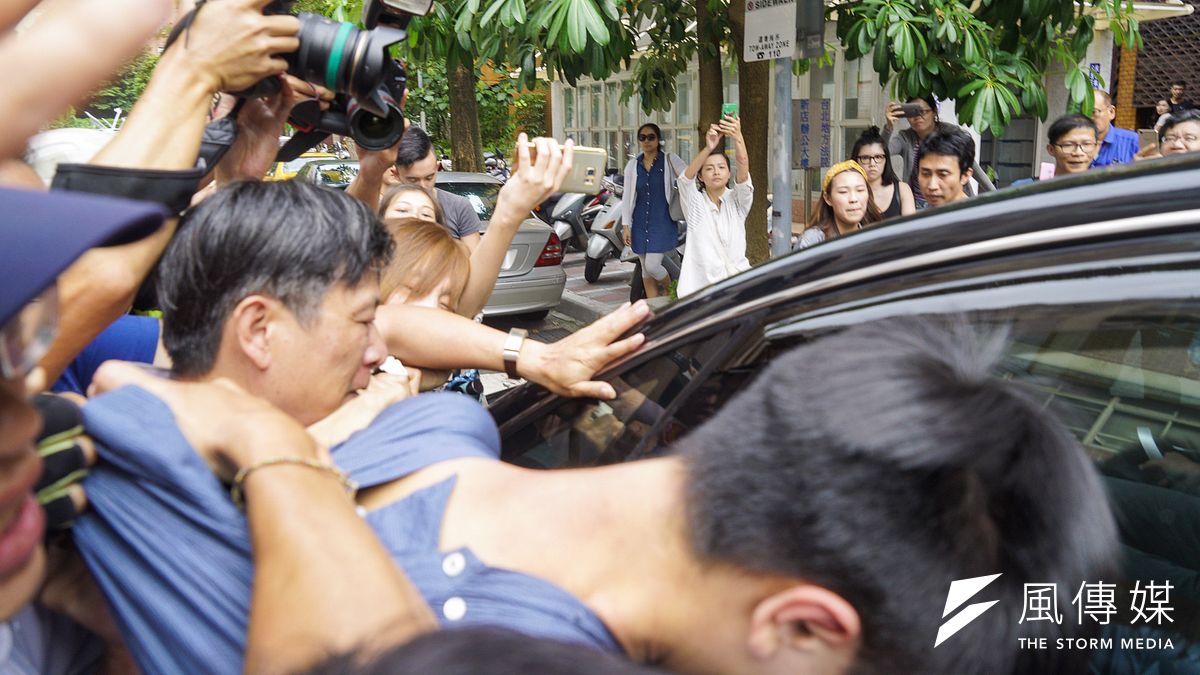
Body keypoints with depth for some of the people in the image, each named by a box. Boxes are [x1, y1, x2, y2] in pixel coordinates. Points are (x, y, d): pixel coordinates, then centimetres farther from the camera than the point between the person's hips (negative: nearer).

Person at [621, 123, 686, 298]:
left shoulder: (669, 160, -3)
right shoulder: (632, 165, 8)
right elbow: (627, 197, 9)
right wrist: (626, 225, 3)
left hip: (663, 222, -4)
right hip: (640, 223, 4)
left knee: (652, 265, -13)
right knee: (645, 269, 8)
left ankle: (670, 292, 19)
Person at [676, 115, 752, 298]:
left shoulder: (737, 200, 4)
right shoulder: (695, 203, 2)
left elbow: (743, 171, -15)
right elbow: (685, 178, -19)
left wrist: (738, 138, -34)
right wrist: (708, 148, -36)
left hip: (738, 280, 1)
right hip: (703, 284, -1)